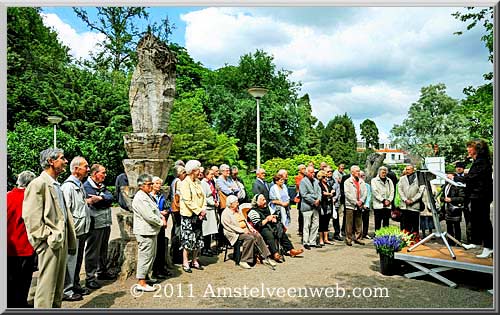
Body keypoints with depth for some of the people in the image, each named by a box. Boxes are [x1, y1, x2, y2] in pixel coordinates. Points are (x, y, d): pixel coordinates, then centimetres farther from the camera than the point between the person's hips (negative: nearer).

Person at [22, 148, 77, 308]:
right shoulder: (38, 184, -12)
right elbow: (31, 217, -16)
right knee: (47, 286, 0)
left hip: (61, 241, 9)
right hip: (50, 243, -9)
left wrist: (70, 241, 16)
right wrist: (45, 239, -16)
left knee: (59, 285, 18)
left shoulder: (56, 185, 15)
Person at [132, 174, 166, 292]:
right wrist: (161, 222, -11)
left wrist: (161, 217, 5)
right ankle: (141, 283, 5)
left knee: (152, 255, 19)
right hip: (145, 232, -11)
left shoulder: (148, 196, 15)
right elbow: (149, 216, -23)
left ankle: (145, 276, 33)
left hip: (151, 231, 11)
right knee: (145, 256, -4)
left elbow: (155, 210, 24)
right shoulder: (140, 198, -19)